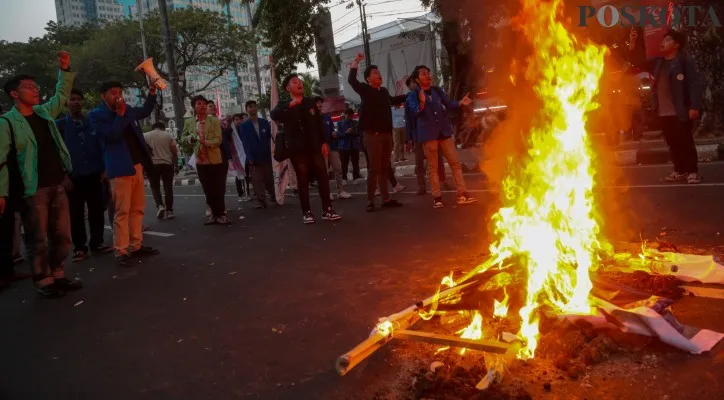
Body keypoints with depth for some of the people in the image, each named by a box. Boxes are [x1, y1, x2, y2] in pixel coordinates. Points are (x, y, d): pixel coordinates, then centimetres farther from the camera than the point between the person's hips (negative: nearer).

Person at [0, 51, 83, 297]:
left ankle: (58, 276, 22)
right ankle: (43, 282, 12)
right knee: (38, 240, 2)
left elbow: (62, 95, 26)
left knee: (62, 235, 10)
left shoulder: (44, 112, 11)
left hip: (58, 185, 6)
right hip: (32, 190, -6)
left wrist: (65, 70, 13)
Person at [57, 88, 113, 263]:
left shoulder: (92, 122, 9)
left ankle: (97, 243, 15)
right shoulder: (60, 125, 2)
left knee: (97, 211, 5)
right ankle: (80, 247, 10)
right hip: (73, 177, -2)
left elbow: (101, 146, 10)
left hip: (94, 175, 2)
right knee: (76, 214, 3)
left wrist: (104, 168, 1)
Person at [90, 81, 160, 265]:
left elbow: (145, 111, 29)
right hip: (120, 167, -7)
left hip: (137, 164, 7)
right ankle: (121, 251, -3)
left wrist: (152, 92, 16)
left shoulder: (126, 108, 14)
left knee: (137, 208, 10)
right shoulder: (97, 115, -4)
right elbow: (112, 135, -17)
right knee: (122, 211, -7)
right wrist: (120, 114, -15)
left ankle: (136, 246, 17)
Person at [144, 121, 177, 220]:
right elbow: (174, 152, 4)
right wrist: (176, 165, 10)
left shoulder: (145, 136, 7)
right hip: (167, 164, 0)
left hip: (152, 164, 0)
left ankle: (160, 206, -7)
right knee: (168, 188, 7)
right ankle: (169, 211, 6)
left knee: (155, 187, 12)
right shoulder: (168, 135, 7)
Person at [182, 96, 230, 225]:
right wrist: (190, 138, -6)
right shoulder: (189, 122, 7)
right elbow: (183, 137, 17)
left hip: (215, 160, -3)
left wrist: (206, 142, -27)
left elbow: (218, 140, -9)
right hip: (200, 161, 3)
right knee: (208, 190, 8)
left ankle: (220, 214, 9)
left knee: (219, 189, -1)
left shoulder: (214, 121, -1)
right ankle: (214, 213, 18)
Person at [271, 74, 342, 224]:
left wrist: (324, 142, 4)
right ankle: (307, 213, 5)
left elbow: (319, 123, 14)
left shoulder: (310, 103, 13)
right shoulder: (284, 106, 3)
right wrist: (290, 105, -34)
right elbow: (274, 115, -20)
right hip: (297, 149, -3)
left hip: (314, 147, 3)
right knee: (303, 180, 0)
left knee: (323, 177, -1)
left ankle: (327, 210, 4)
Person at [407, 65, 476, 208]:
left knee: (455, 162, 1)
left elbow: (449, 104, 6)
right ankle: (437, 198, 7)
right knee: (432, 167, 2)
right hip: (428, 133, -4)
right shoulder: (413, 95, -2)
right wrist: (422, 102, -34)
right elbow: (416, 112, -15)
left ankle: (462, 194, 4)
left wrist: (461, 103, -13)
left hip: (444, 131, 4)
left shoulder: (437, 90, 10)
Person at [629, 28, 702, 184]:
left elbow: (695, 83, -10)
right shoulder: (658, 62, 14)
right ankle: (680, 170, 21)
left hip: (680, 112, -6)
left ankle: (693, 171, 5)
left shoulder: (685, 60, -5)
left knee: (686, 142, -3)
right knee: (672, 143, 11)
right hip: (663, 113, 6)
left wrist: (694, 106, -19)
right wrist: (632, 45, 6)